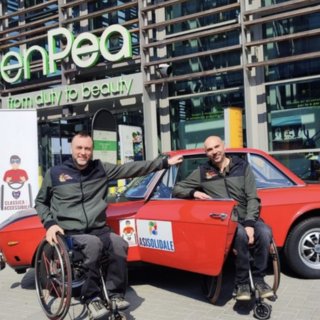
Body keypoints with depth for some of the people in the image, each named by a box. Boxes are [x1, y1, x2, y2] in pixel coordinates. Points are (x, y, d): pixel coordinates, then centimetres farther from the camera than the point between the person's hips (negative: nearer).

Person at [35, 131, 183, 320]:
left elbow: (133, 168, 4)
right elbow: (40, 202, 13)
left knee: (120, 244, -26)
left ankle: (115, 294, -10)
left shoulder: (101, 169, 7)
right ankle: (91, 298, -17)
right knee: (93, 244, -33)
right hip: (70, 232, -2)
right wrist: (49, 224, -5)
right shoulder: (55, 173, 2)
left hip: (99, 229, 3)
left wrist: (164, 163, 0)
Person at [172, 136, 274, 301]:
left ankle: (258, 278, -9)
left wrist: (250, 224, -15)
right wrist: (194, 192, -12)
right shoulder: (202, 172, 6)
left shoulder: (242, 166, 6)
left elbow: (253, 198, 0)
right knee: (240, 235, -34)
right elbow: (176, 189, 9)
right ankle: (242, 282, -16)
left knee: (265, 233, -30)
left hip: (247, 217, 2)